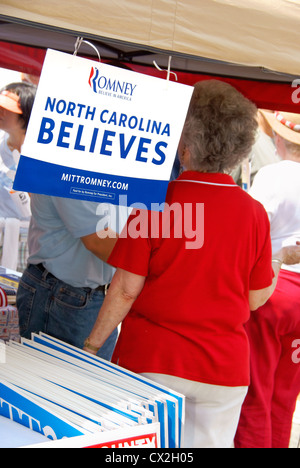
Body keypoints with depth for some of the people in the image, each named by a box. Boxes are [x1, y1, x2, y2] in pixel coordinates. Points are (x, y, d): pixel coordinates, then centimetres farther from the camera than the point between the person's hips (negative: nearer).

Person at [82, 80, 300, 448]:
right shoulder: (254, 212, -5)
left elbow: (126, 290, -10)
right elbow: (256, 298, 3)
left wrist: (91, 346, 2)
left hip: (150, 361, -2)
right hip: (224, 366, 3)